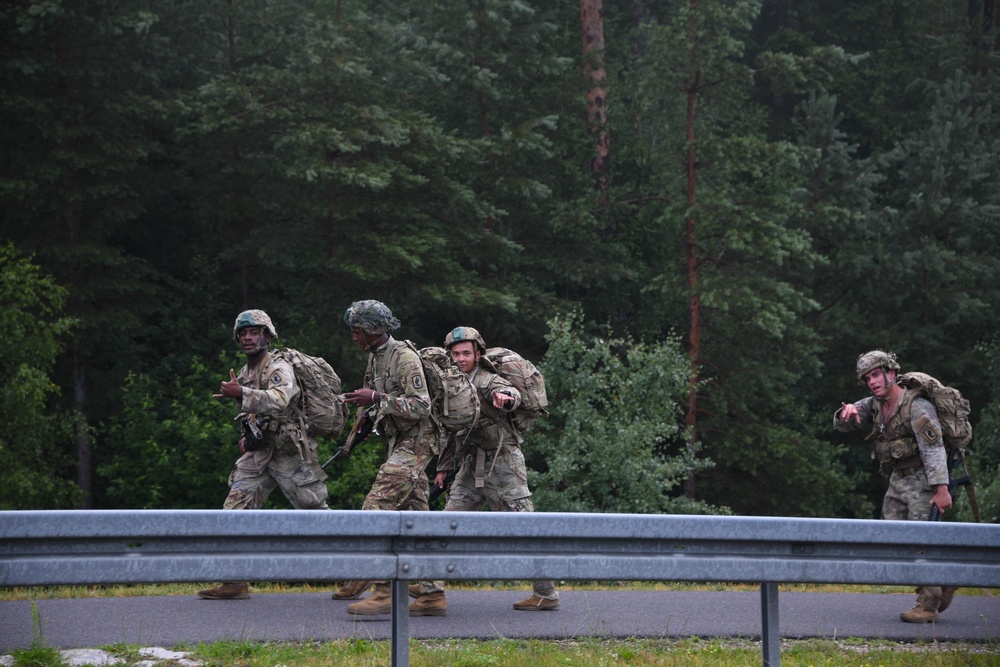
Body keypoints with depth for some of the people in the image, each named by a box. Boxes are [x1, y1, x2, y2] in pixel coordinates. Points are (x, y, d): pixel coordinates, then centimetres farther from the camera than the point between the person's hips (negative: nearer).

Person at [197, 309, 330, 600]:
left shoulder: (279, 368, -12)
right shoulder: (243, 375, 14)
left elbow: (279, 402, -33)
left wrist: (241, 393, -38)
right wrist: (246, 437, 13)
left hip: (290, 453, -8)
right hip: (257, 454, 8)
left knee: (315, 512, -2)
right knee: (235, 508, -4)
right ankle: (235, 582, -1)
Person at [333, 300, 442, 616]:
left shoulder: (405, 358, -15)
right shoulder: (375, 357, 14)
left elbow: (420, 407, -21)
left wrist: (377, 398, -23)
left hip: (413, 444, -10)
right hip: (399, 444, 10)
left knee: (376, 510, -16)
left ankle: (382, 592, -16)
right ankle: (433, 596, 8)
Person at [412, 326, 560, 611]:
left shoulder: (486, 381, -11)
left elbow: (512, 394, -34)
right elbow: (452, 431, 23)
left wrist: (504, 396, -58)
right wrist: (443, 468, 22)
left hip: (502, 464, -8)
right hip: (472, 467, 8)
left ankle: (546, 594, 1)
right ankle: (431, 587, 11)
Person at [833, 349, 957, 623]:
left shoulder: (916, 406, -18)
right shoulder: (874, 406, 7)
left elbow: (934, 449, -22)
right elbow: (840, 424, 11)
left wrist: (941, 489, -28)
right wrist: (847, 411, -14)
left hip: (923, 480, -8)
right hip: (897, 480, 8)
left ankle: (928, 605, -4)